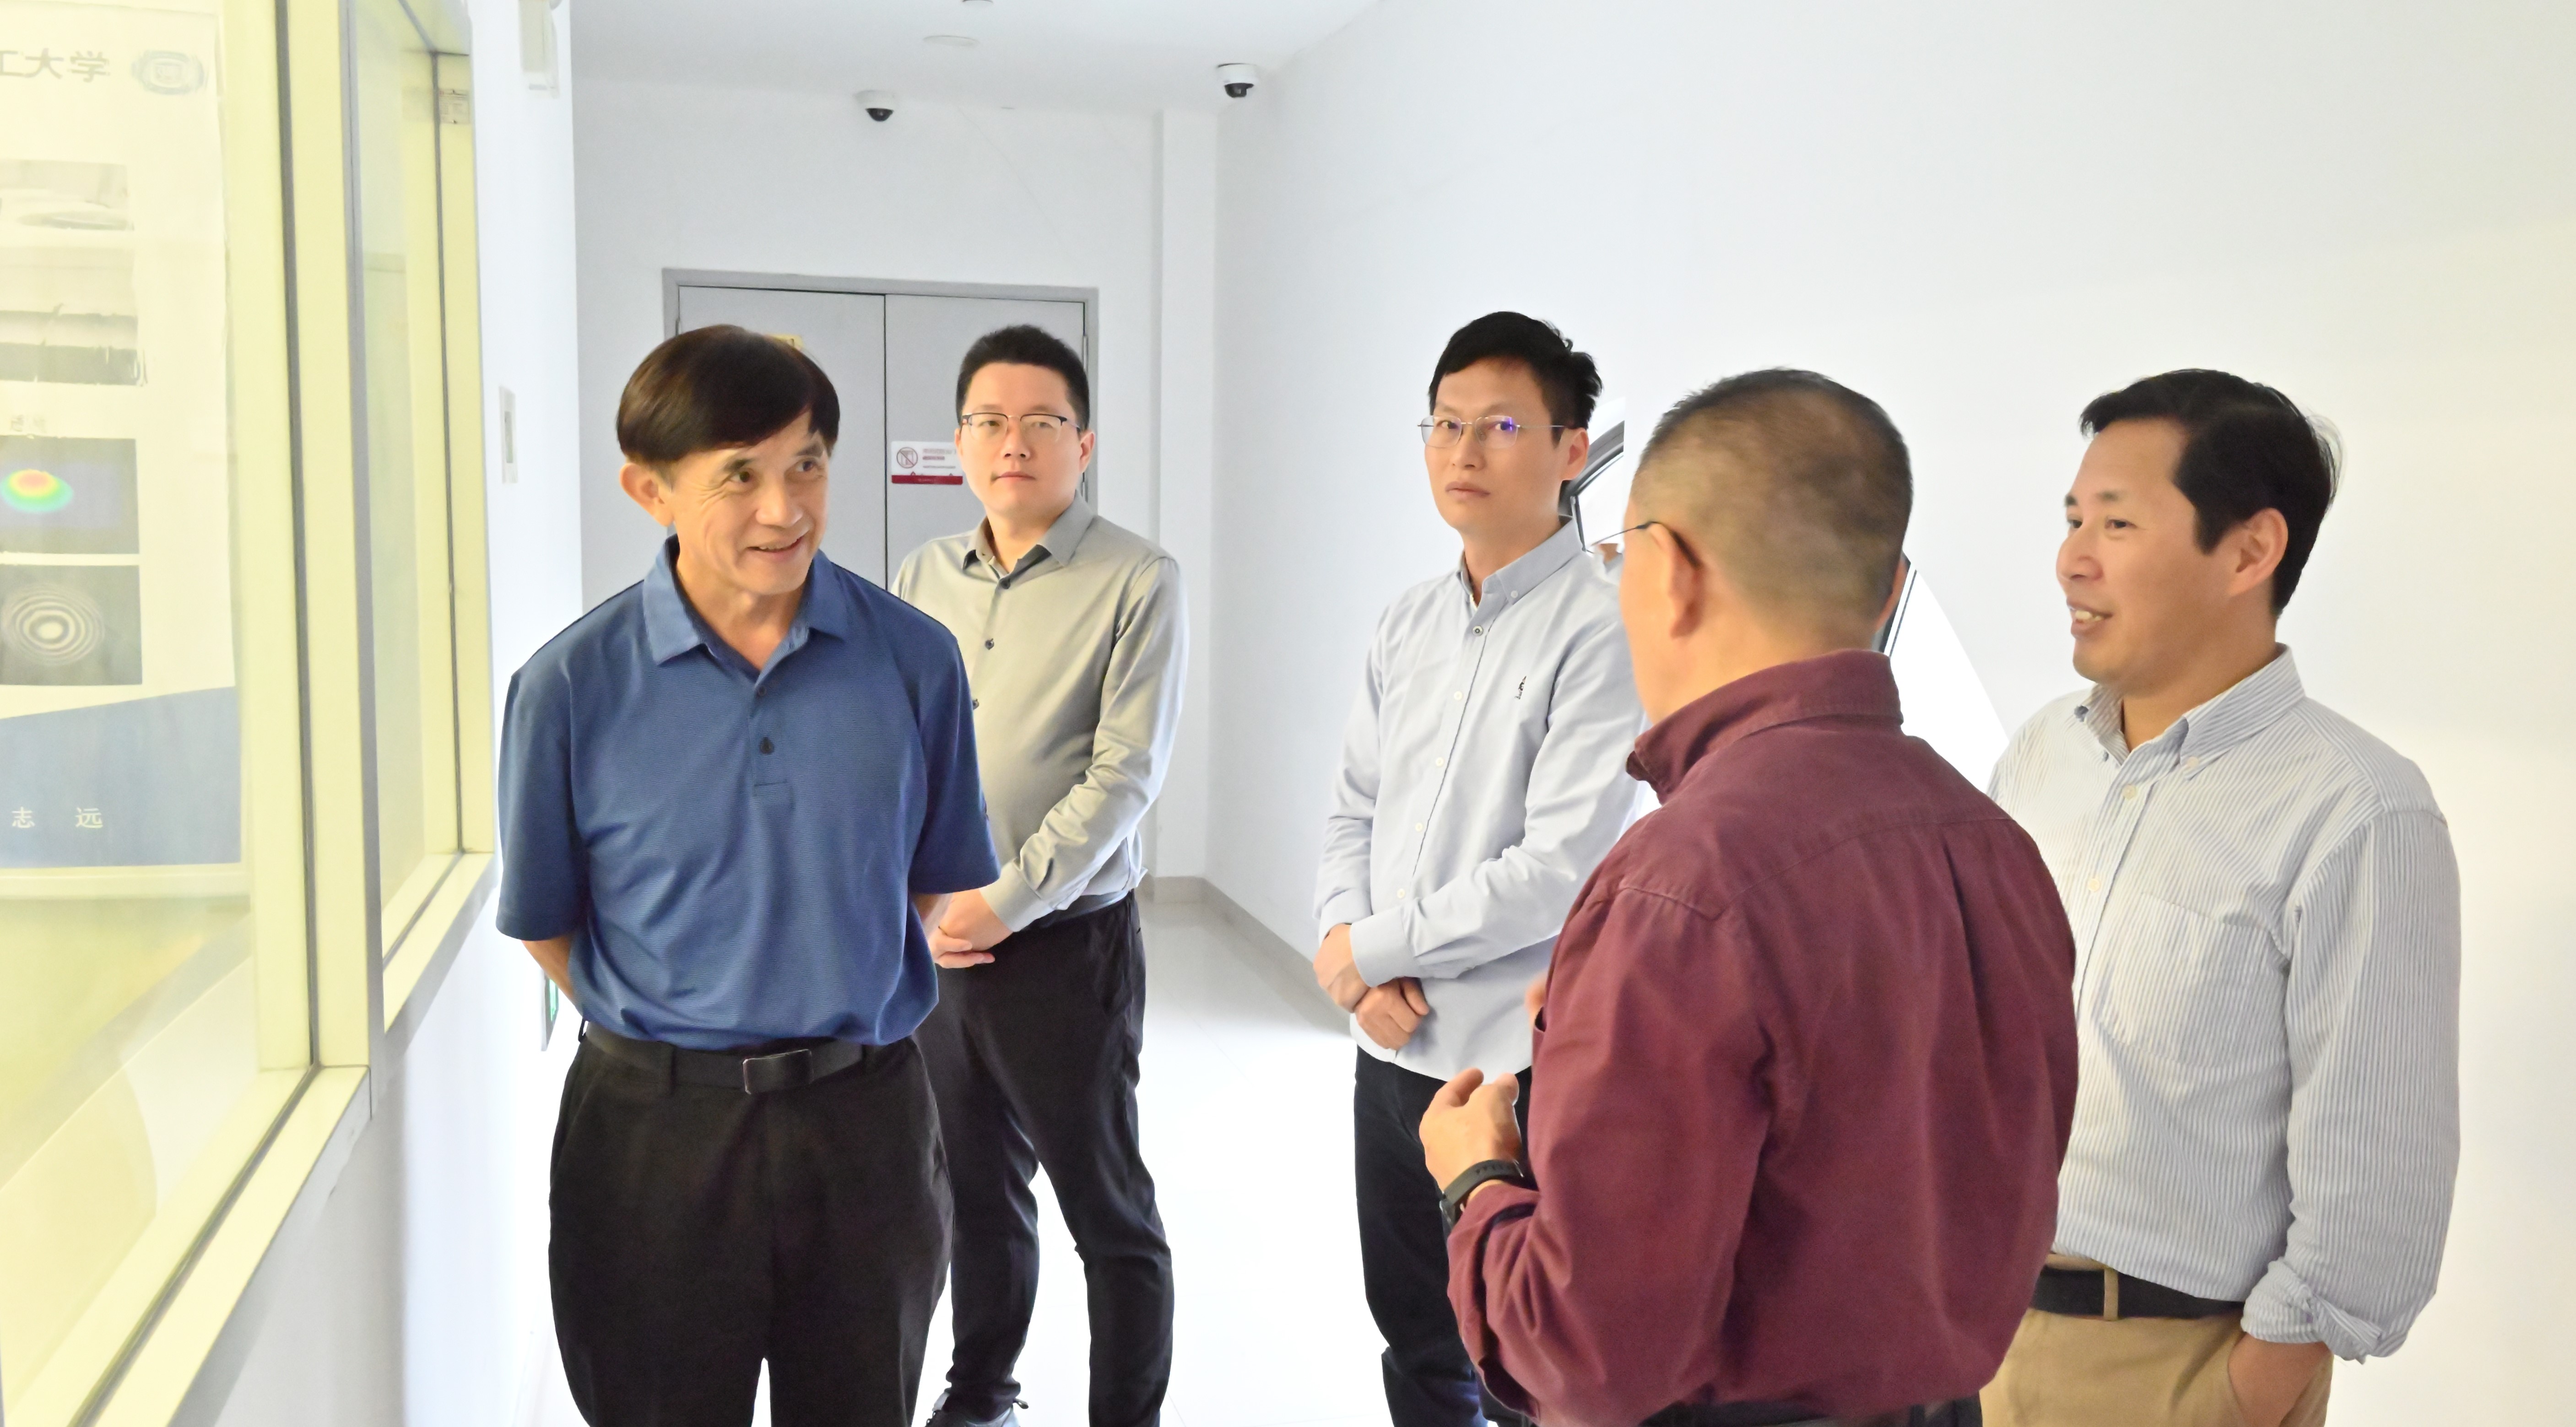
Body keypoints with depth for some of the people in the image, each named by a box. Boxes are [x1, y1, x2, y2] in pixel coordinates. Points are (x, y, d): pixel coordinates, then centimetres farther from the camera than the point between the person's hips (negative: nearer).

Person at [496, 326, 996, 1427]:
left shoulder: (914, 659, -4)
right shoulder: (571, 686, -9)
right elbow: (544, 922, 2)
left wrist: (825, 1016, 4)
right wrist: (672, 1038, 2)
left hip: (866, 1125, 2)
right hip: (657, 1135, -1)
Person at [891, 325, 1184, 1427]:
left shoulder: (1137, 582, -8)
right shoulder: (921, 579, 7)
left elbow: (1124, 775, -13)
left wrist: (1005, 904, -16)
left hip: (1066, 944, -5)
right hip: (931, 943, 5)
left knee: (1107, 1210, 5)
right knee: (975, 1184, 19)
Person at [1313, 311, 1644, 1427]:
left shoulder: (1599, 630, -15)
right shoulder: (1407, 624, 7)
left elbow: (1559, 869, -21)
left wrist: (1369, 948, -12)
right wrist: (1355, 971, -6)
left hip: (1519, 1064, -7)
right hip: (1391, 1046, 7)